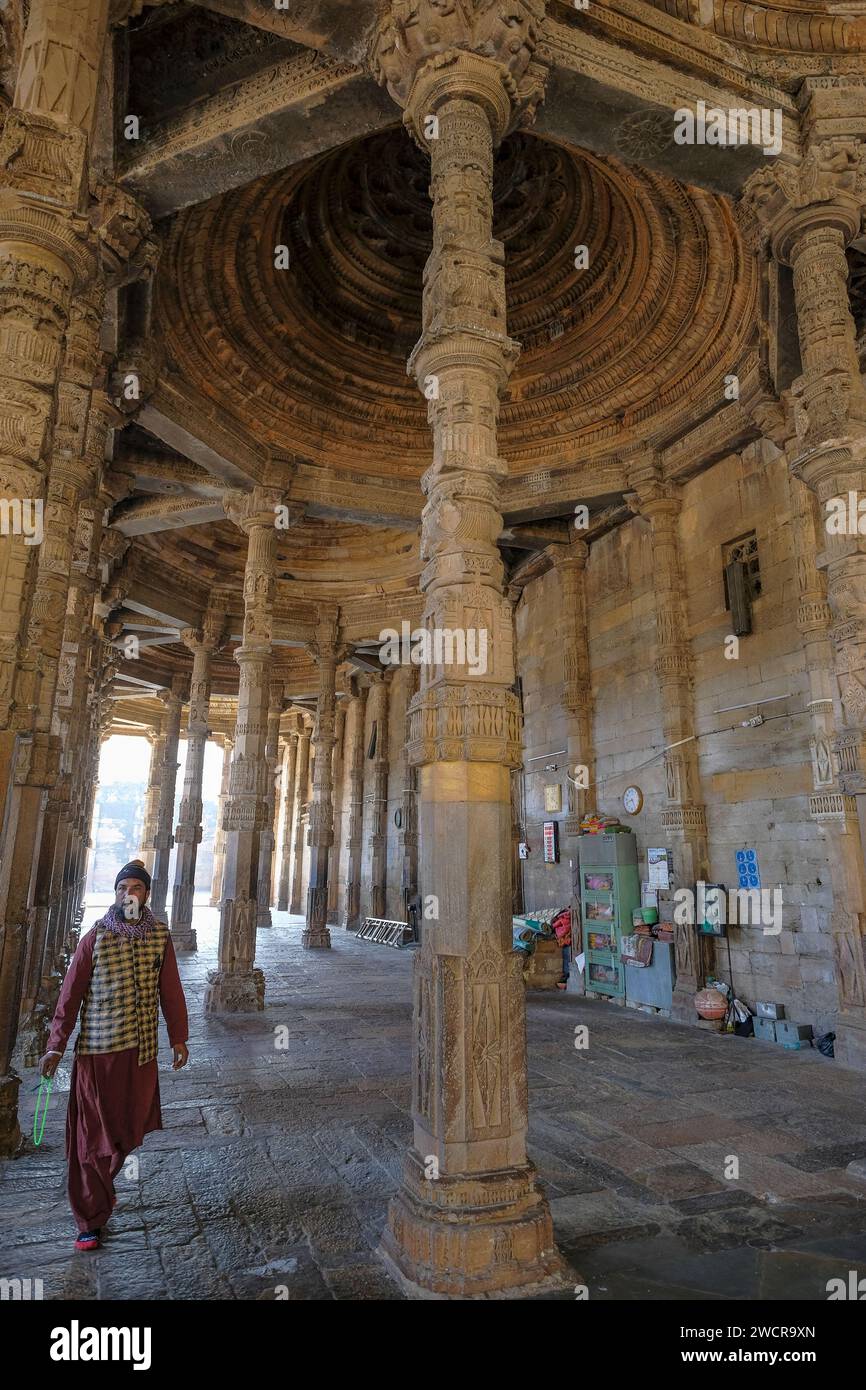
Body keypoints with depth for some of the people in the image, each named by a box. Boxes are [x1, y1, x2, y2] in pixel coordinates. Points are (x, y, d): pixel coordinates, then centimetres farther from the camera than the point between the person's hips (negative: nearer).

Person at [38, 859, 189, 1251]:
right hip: (97, 1050, -2)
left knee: (129, 1128, 14)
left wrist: (178, 1038, 6)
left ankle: (100, 1184, 44)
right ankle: (91, 1221, 22)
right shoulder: (95, 937, -7)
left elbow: (171, 991, 4)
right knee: (90, 1135, 6)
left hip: (141, 1050, 3)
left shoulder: (160, 937, -1)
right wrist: (55, 1046, -8)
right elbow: (71, 993, -5)